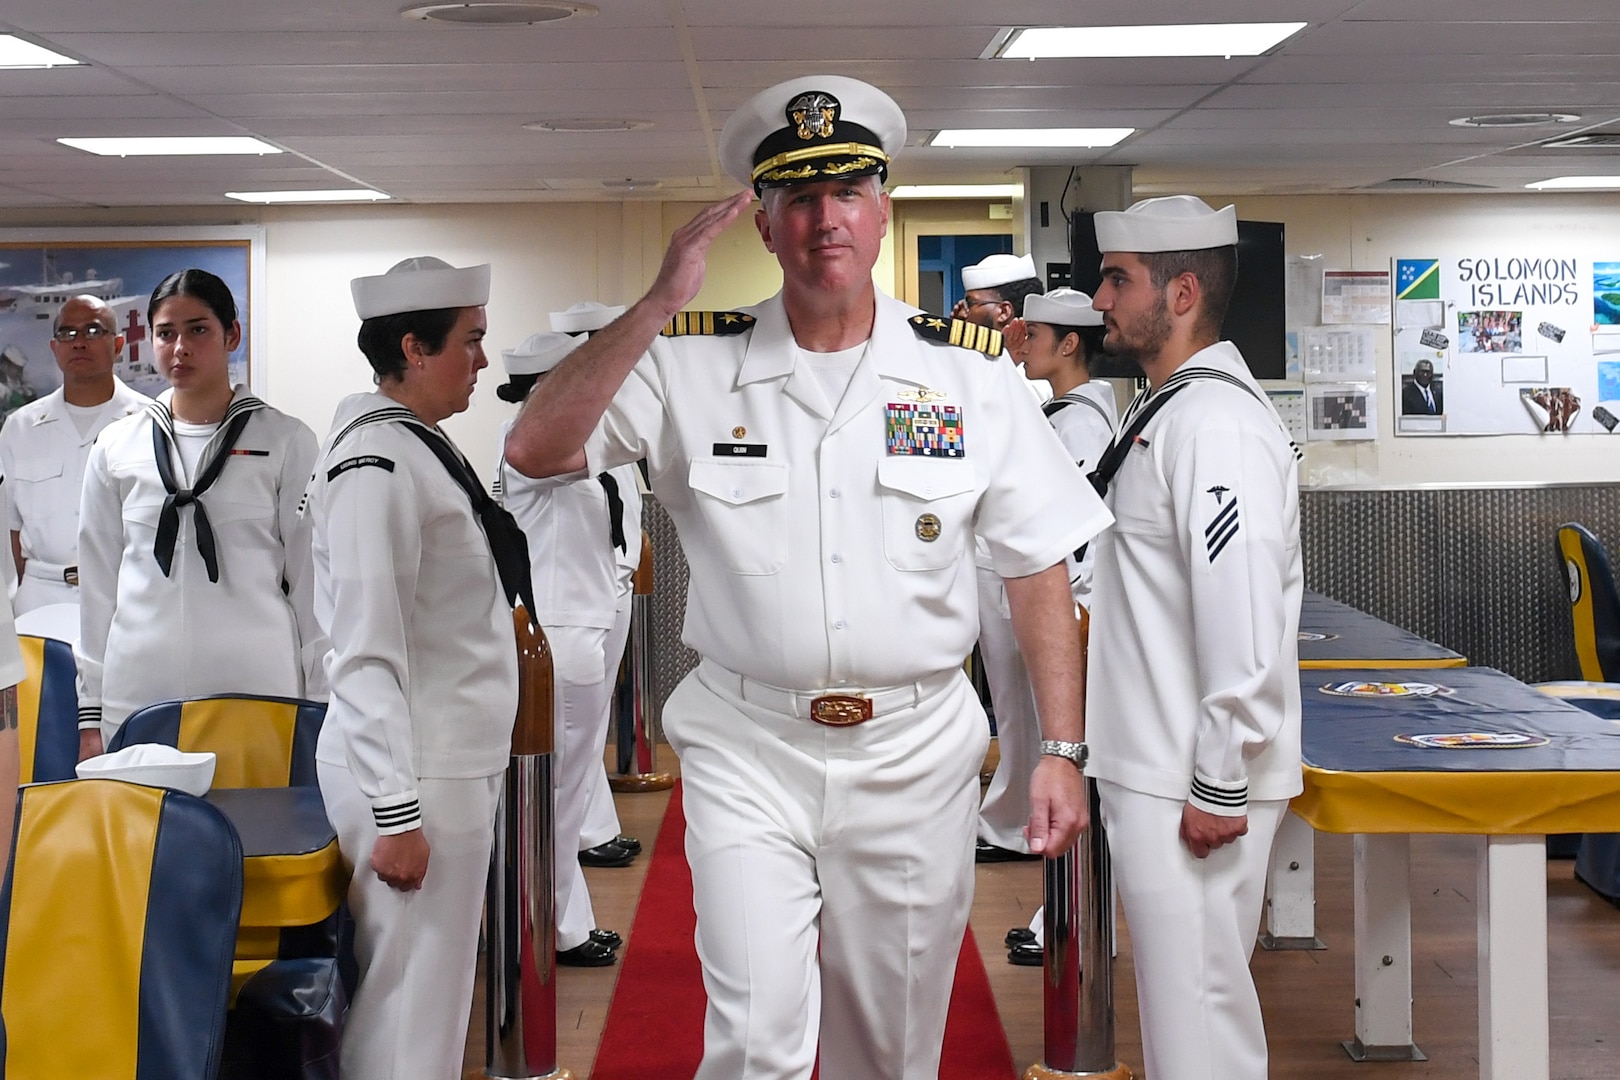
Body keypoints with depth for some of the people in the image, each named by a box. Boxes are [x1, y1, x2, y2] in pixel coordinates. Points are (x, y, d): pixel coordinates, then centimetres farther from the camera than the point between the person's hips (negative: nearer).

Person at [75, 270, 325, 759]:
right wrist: (90, 712, 11)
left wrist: (319, 709, 1)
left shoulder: (286, 442, 3)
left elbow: (310, 582, 4)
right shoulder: (116, 447, 10)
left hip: (255, 685, -2)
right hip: (139, 692, 2)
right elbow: (98, 586, 13)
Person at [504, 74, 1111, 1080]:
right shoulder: (692, 365, -2)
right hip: (747, 752, -1)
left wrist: (1061, 752, -2)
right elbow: (536, 449, -13)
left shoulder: (970, 372, 0)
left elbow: (1037, 566, 3)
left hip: (915, 757, 1)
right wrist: (660, 304, -18)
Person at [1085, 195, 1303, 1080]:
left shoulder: (1216, 424, -18)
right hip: (1151, 770, 10)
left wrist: (1221, 787, -21)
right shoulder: (1163, 411, 14)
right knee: (1175, 998, 19)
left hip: (1195, 790, -10)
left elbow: (1244, 621, -24)